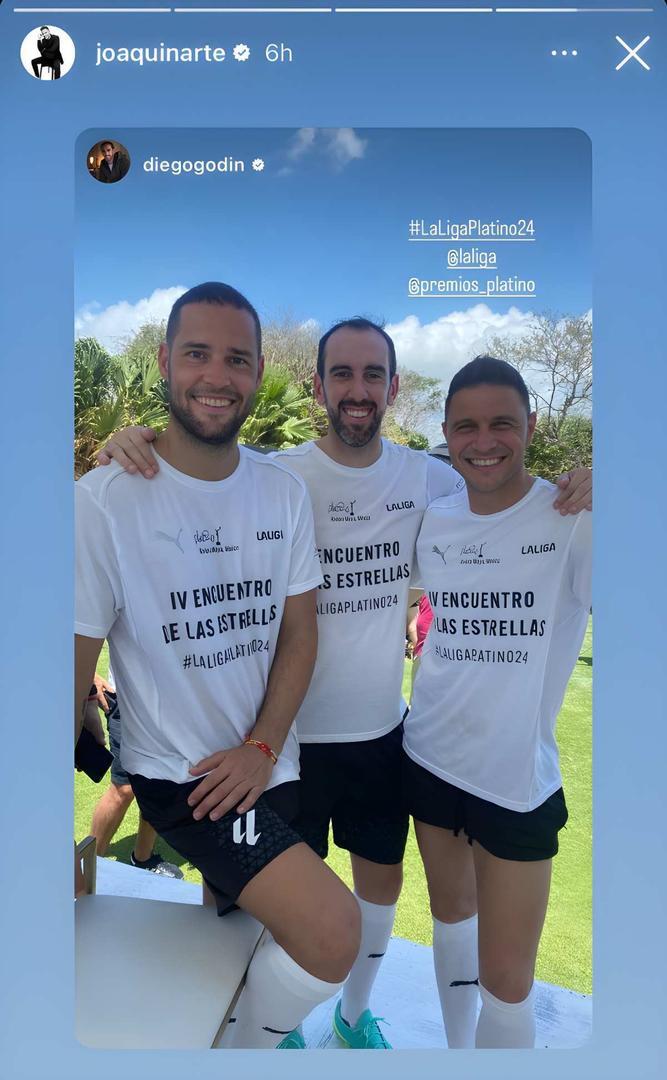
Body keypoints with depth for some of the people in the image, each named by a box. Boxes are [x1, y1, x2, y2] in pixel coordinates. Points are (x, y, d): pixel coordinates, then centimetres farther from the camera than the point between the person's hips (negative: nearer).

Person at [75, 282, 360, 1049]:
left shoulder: (284, 493, -1)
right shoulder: (105, 501, -17)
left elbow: (299, 630, 2)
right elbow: (77, 665, -13)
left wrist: (261, 748, -9)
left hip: (268, 767, 5)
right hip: (179, 775, -5)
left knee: (236, 921, 22)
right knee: (332, 934, -16)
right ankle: (248, 1045, 14)